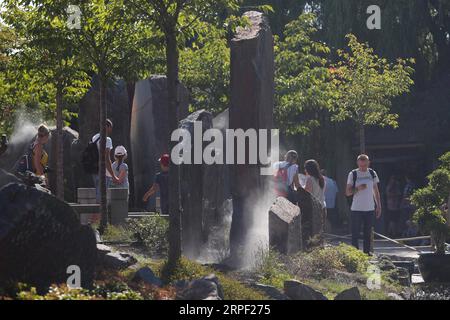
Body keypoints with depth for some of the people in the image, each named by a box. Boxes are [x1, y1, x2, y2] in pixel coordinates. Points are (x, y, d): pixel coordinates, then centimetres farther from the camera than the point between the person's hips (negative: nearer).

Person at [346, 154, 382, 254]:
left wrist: (379, 206, 10)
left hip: (370, 209, 3)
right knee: (355, 233, -3)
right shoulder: (353, 174, -3)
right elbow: (347, 192, -3)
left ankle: (367, 252, 12)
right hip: (357, 209, -3)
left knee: (368, 233, 6)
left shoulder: (372, 174, 7)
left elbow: (376, 191, 14)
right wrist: (358, 189, -21)